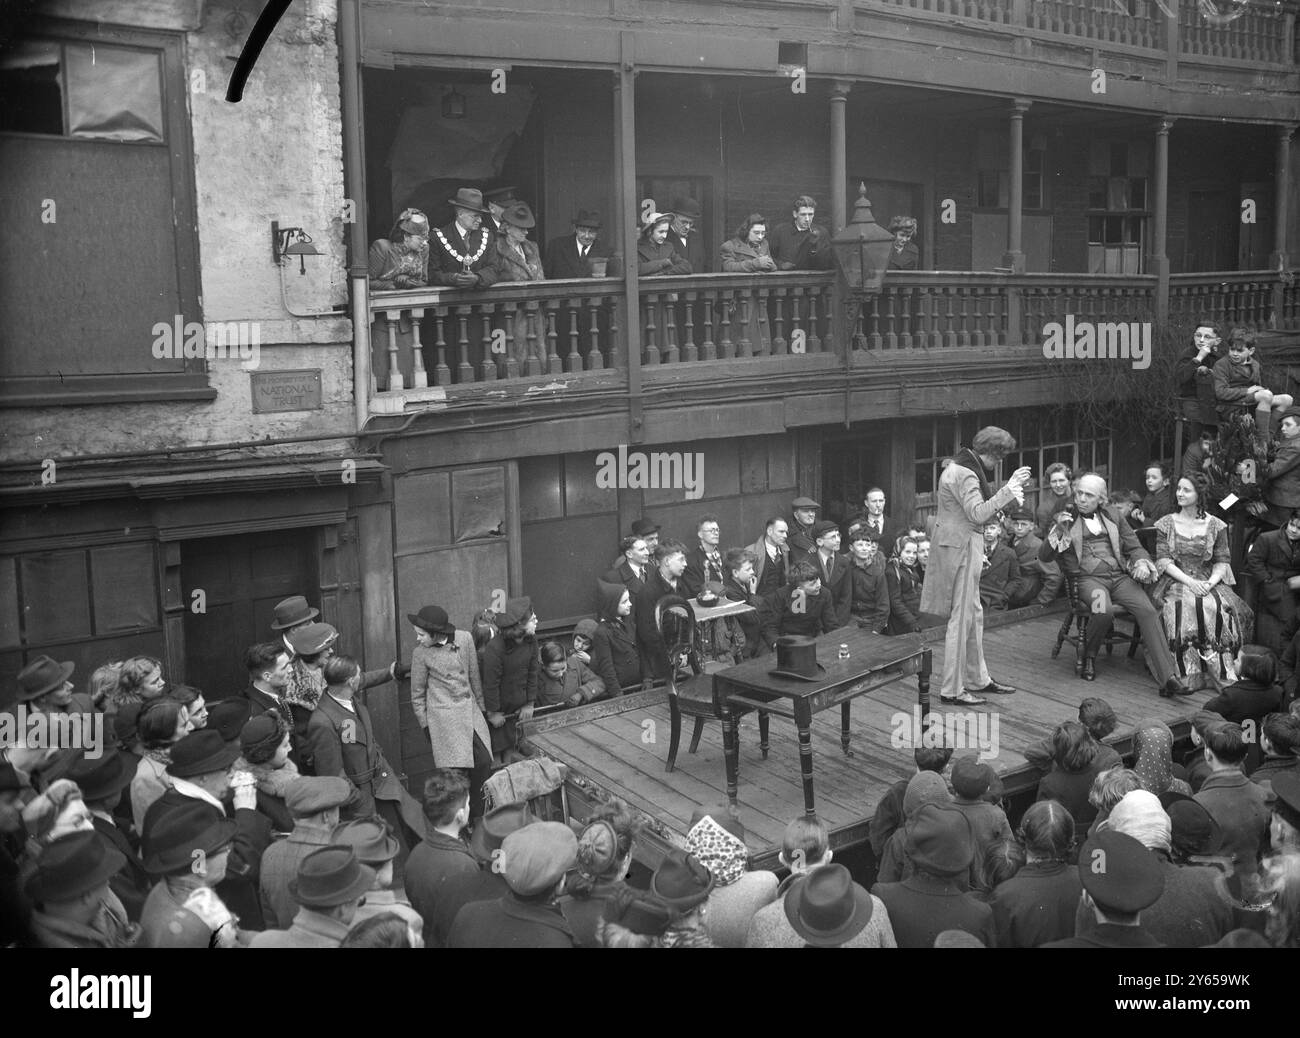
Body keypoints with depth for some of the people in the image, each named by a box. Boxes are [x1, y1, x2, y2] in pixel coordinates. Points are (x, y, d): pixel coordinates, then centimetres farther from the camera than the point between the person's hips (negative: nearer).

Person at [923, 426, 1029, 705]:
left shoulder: (962, 467, 14)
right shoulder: (964, 474, -19)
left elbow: (981, 501, 17)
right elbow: (977, 513, -27)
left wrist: (1009, 489, 5)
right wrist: (1008, 491, -23)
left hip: (960, 546, 11)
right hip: (961, 548, -11)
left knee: (974, 615, 17)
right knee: (962, 617, -5)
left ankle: (977, 679, 27)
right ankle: (952, 689, 2)